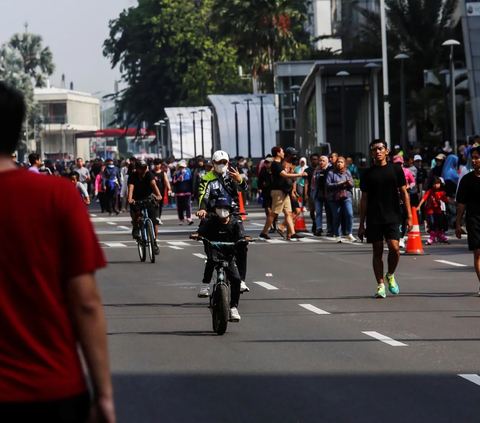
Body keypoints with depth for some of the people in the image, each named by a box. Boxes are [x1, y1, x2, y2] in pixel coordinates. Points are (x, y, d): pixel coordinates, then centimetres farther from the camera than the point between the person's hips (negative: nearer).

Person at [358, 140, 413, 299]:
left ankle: (390, 275, 12)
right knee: (377, 251, 2)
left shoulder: (395, 170, 5)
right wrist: (362, 224, 6)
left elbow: (404, 193, 6)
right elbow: (364, 199, 9)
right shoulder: (368, 174, 6)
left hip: (393, 217, -1)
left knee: (394, 248, -14)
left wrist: (409, 216, -1)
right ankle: (380, 285, 9)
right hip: (374, 219, 1)